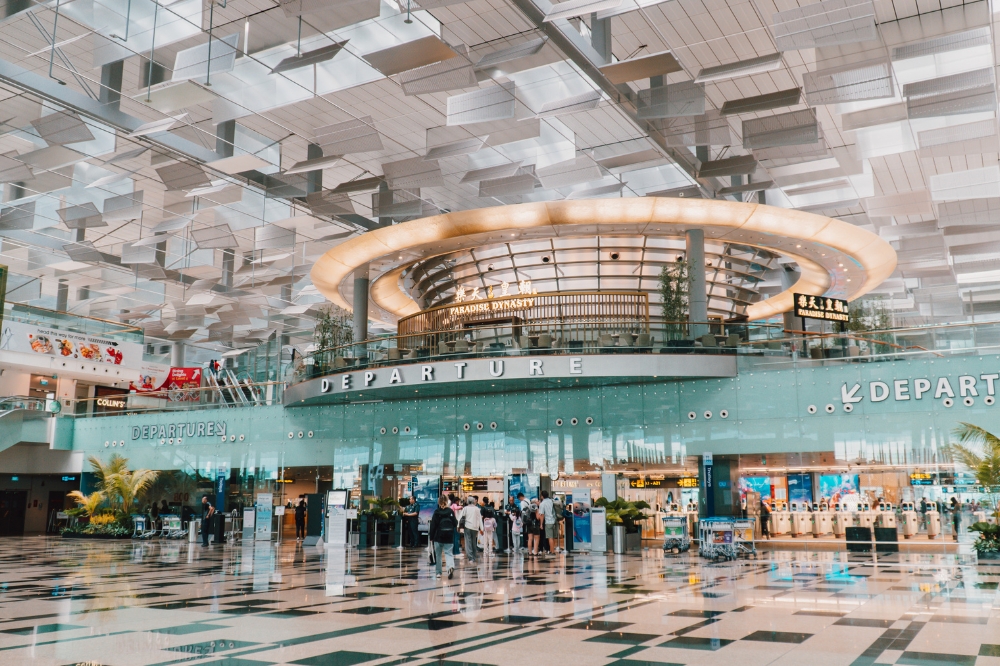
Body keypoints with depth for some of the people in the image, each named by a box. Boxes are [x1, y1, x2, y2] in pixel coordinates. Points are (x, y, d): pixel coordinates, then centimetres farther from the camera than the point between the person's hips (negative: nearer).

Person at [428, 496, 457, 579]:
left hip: (438, 536, -1)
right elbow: (455, 523, 1)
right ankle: (451, 567, -23)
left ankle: (438, 572, 18)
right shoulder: (451, 511, -1)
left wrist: (431, 537, -1)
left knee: (438, 555, 12)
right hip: (449, 537, 1)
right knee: (448, 553, 4)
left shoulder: (437, 512, -7)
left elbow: (433, 525, -7)